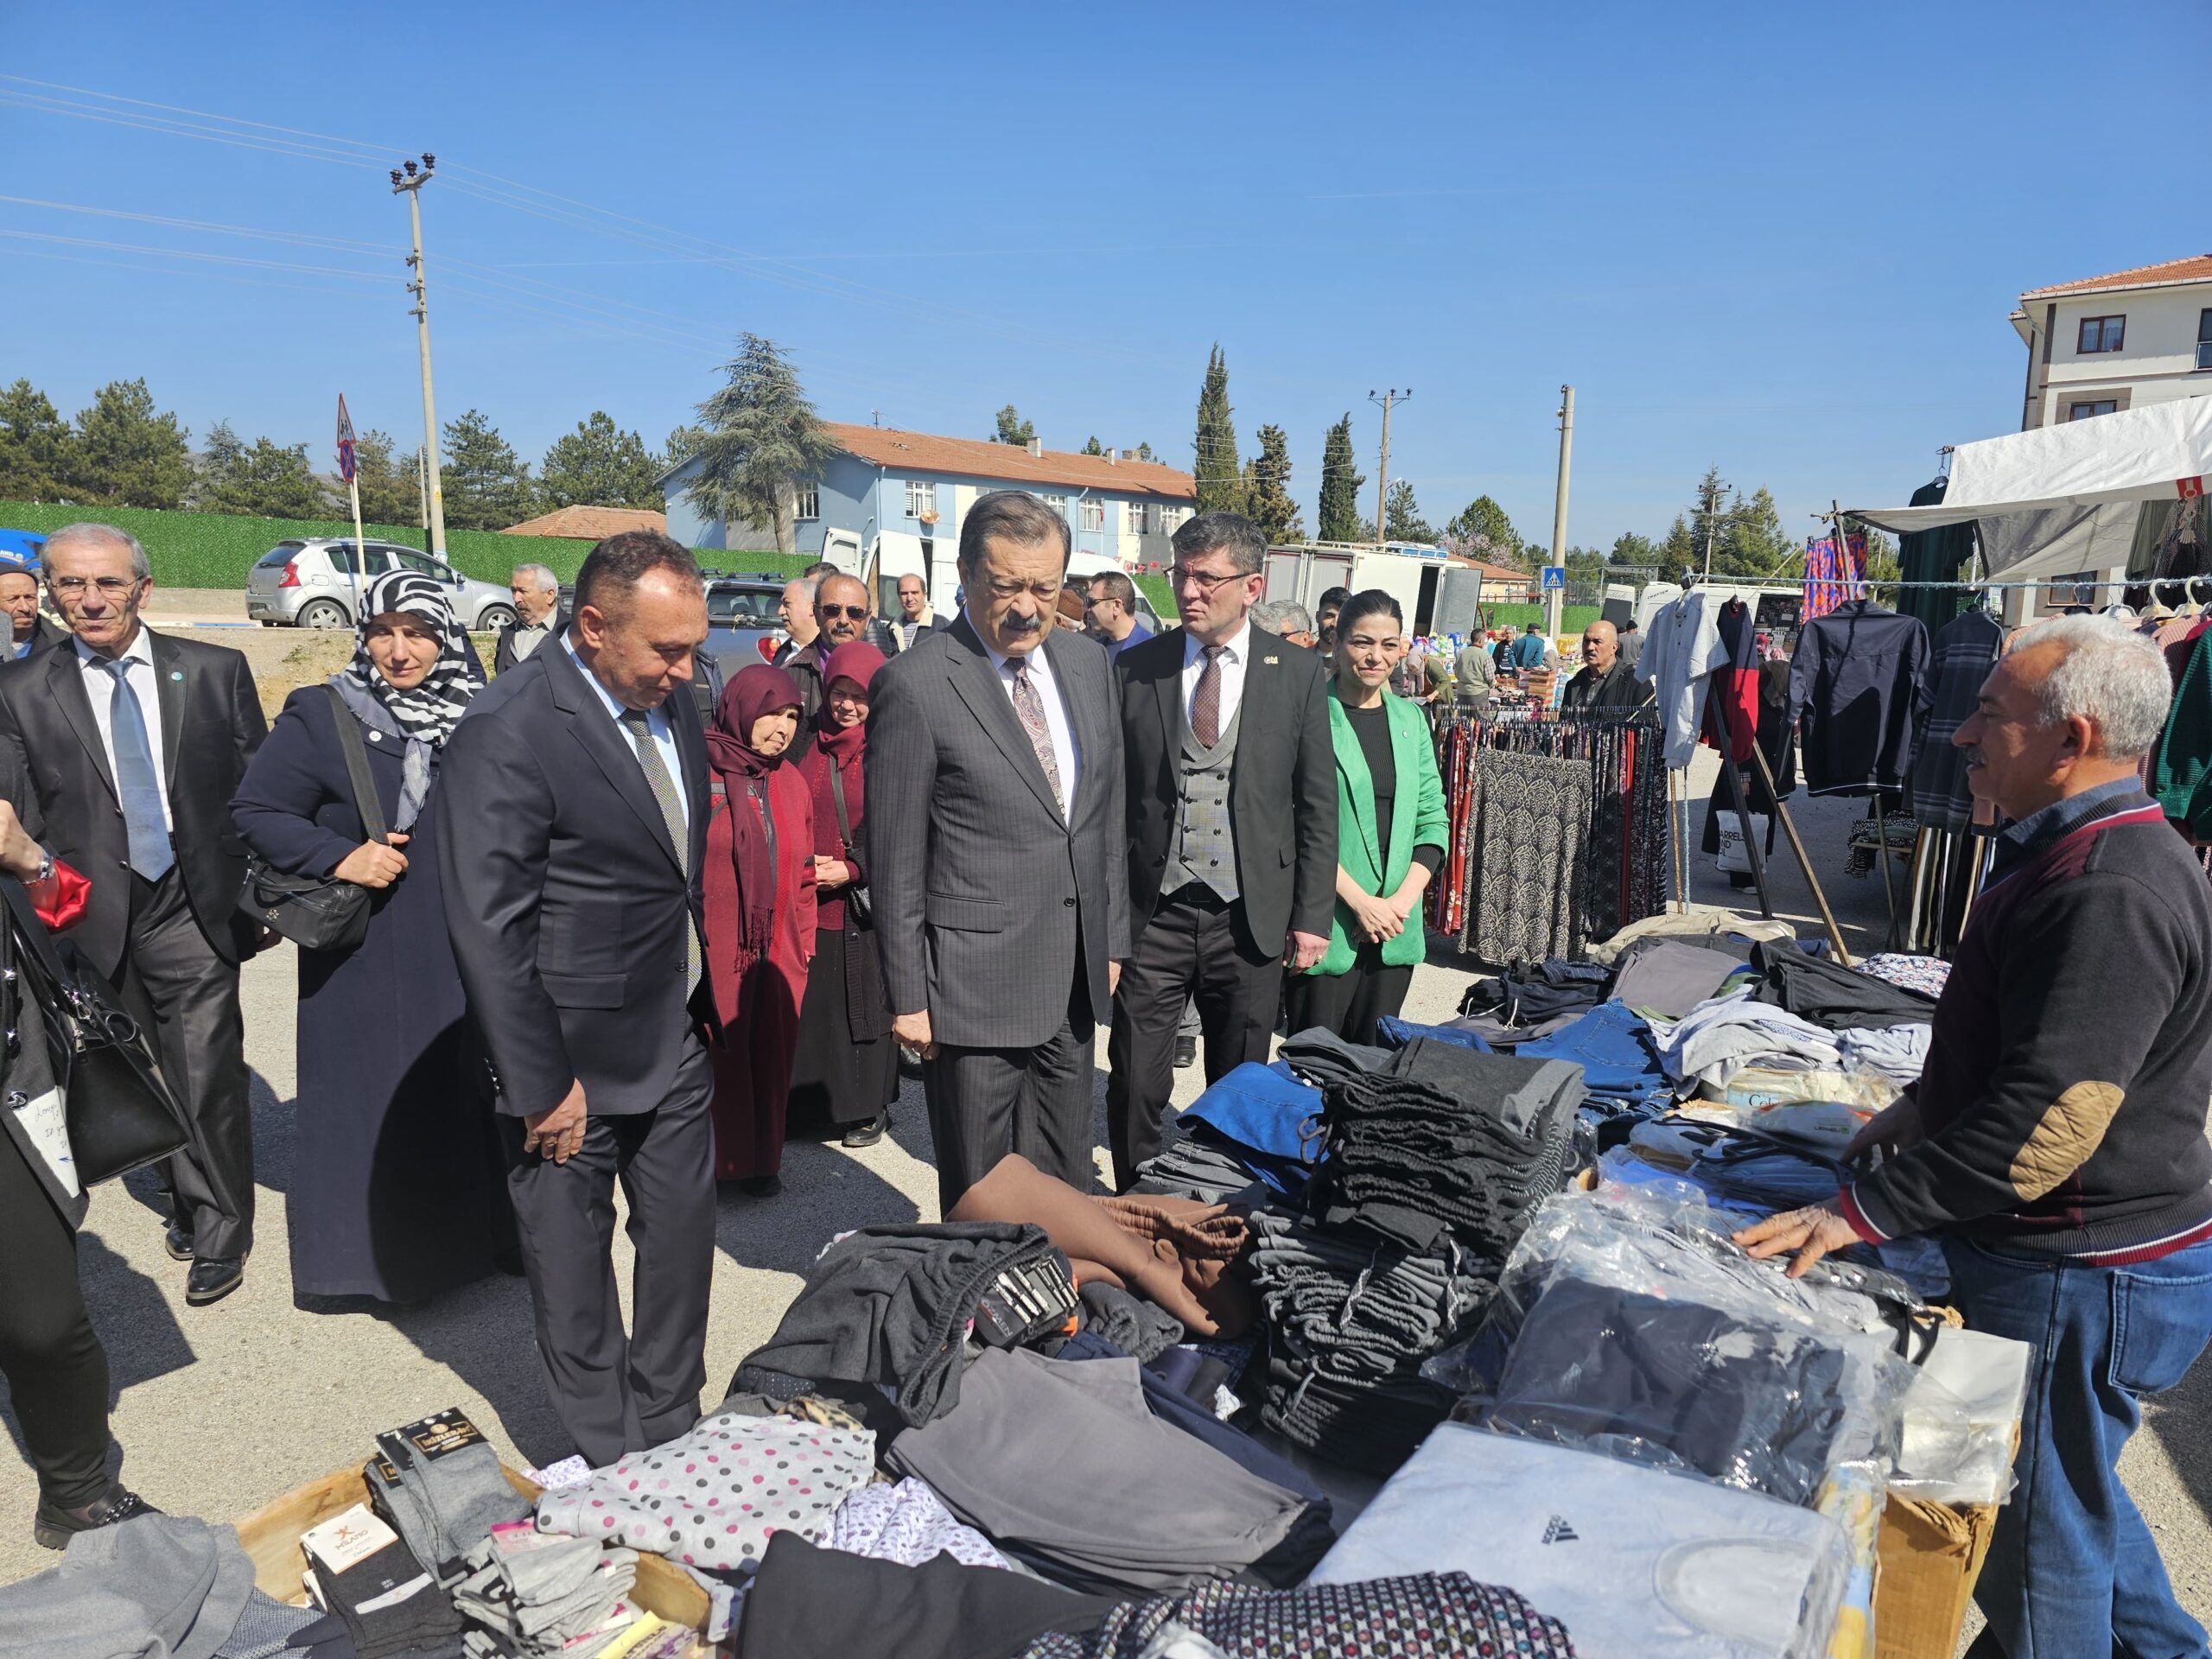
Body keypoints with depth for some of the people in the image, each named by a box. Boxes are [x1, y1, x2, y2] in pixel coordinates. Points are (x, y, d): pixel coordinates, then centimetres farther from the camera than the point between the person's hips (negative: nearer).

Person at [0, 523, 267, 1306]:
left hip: (196, 910, -1)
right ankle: (188, 1198, 36)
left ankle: (219, 1232, 17)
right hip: (97, 918, 2)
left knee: (208, 1078, -2)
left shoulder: (215, 671, 0)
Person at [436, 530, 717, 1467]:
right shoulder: (508, 731, -21)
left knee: (683, 1243, 18)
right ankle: (608, 1466, 33)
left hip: (675, 1039, 7)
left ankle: (674, 1436, 39)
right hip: (573, 1059, -7)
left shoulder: (669, 700, 3)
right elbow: (487, 928, -21)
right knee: (573, 1264, 13)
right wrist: (541, 1086, -18)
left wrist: (703, 1000, 11)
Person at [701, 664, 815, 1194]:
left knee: (771, 1055, 10)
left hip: (780, 950, 5)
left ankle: (762, 1159, 23)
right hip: (714, 949, -5)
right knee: (717, 1055, 1)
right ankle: (715, 1158, 17)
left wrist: (804, 937, 13)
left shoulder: (790, 781, 12)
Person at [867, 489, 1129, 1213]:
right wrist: (908, 996, -8)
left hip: (1074, 980, 6)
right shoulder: (915, 684, -12)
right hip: (975, 987, -5)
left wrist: (1111, 939, 13)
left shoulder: (1089, 663, 6)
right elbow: (894, 860, -10)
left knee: (1066, 1184, 18)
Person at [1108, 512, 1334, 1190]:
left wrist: (1311, 917, 0)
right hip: (1152, 913, 0)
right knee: (1135, 1086, 3)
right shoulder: (1135, 669, 2)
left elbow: (1317, 804, 3)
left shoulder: (1299, 674, 1)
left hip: (1251, 918, 0)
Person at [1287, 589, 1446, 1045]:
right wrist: (1360, 901, -14)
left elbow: (1433, 819, 12)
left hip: (1395, 930, 5)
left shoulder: (1410, 719, 12)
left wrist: (1404, 898, -3)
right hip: (1327, 928, -5)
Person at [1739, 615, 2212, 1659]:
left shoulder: (2112, 895, -27)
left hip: (2079, 1281, -10)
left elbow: (2048, 1121, -31)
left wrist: (1863, 1212, -27)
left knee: (2036, 1537, 7)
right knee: (2072, 1489, 27)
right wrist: (1928, 1108, 18)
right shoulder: (2077, 855, 9)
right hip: (2068, 1258, 10)